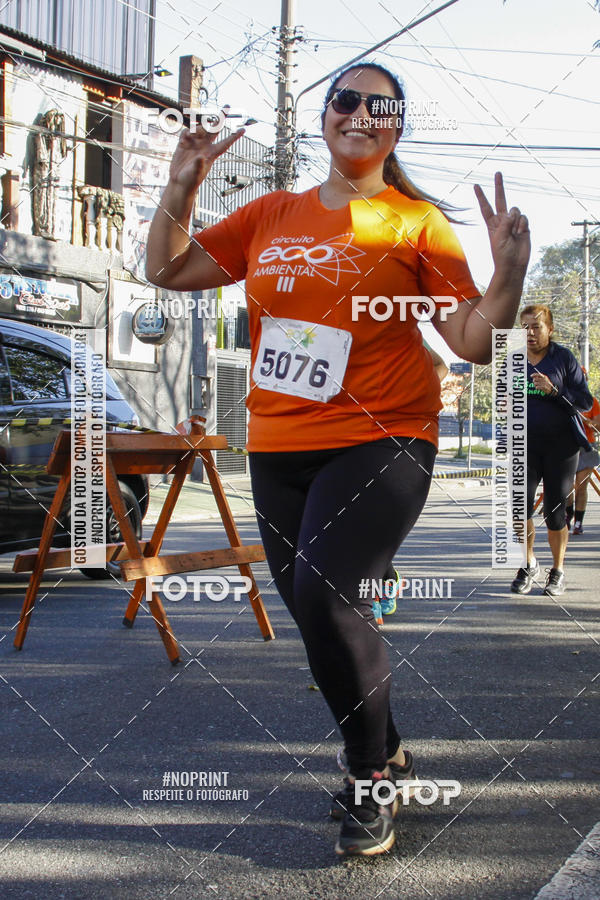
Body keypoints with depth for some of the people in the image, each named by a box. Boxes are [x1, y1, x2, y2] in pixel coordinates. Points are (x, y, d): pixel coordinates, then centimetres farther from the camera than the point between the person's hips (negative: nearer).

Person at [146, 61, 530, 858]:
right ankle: (383, 756, 36)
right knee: (317, 613, 12)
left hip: (379, 443, -5)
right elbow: (167, 270, 16)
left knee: (323, 590, -24)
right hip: (278, 449, 5)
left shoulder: (416, 223, 0)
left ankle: (374, 779, -1)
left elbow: (472, 342, -3)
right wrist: (182, 186, 3)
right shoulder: (270, 216, 12)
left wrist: (509, 275, -19)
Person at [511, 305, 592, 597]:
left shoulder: (564, 358, -3)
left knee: (554, 510, 1)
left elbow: (585, 401, -6)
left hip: (561, 445, -2)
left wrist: (553, 390, -20)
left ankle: (557, 571, 19)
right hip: (526, 444, 2)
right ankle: (529, 565, 11)